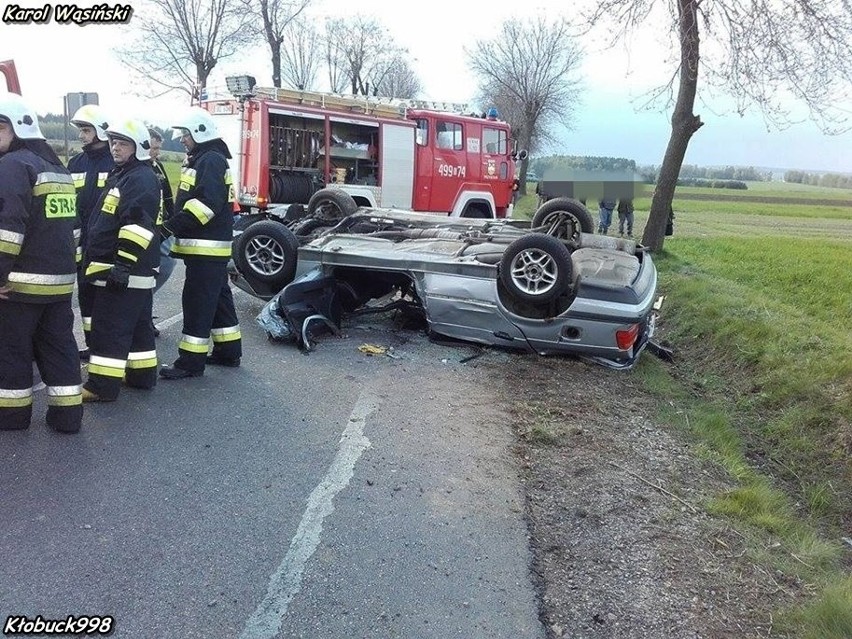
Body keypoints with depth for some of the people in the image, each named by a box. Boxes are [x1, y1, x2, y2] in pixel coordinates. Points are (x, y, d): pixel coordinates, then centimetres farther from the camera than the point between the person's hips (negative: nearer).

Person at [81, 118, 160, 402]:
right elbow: (105, 222, 27)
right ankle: (141, 375, 25)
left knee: (109, 327, -8)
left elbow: (139, 227, -24)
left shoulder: (142, 179, -14)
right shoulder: (120, 175, 20)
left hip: (125, 270, -11)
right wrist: (94, 261, 28)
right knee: (137, 324, 16)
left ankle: (102, 386, -3)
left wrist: (123, 265, -26)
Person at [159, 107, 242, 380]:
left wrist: (171, 227, -25)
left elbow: (206, 203, -25)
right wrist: (174, 225, 9)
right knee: (218, 298, 15)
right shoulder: (200, 160, 20)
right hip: (208, 246, 11)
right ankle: (228, 352, 24)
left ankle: (191, 362, -2)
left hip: (206, 247, -11)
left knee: (197, 302, -7)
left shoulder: (211, 160, -13)